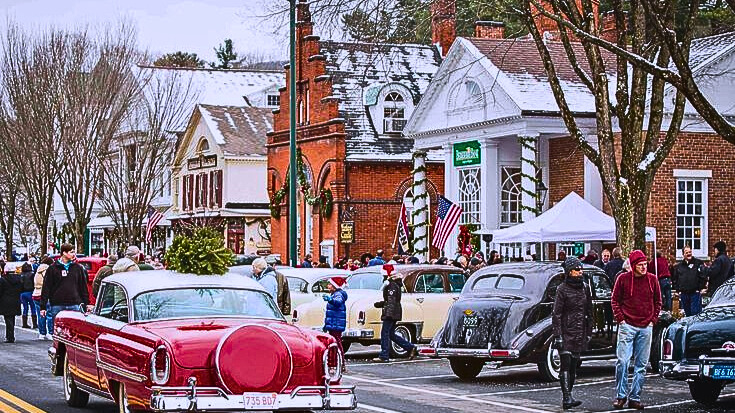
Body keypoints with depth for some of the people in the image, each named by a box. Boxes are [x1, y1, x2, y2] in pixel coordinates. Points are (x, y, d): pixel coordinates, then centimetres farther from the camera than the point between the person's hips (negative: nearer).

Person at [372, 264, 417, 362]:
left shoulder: (391, 285, -15)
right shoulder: (392, 284, 17)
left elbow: (391, 301, -23)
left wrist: (388, 314, -27)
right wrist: (380, 304, 16)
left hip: (391, 314, -11)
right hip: (393, 314, 11)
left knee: (385, 334, -7)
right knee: (391, 334, 14)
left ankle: (384, 356, -5)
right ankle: (411, 348, 16)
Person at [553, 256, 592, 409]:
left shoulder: (585, 289, 11)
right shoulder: (562, 289, -6)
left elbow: (589, 312, 17)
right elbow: (556, 314, -8)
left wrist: (589, 333, 14)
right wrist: (557, 335, -14)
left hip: (579, 335, 6)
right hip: (566, 333, -6)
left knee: (573, 366, 9)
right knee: (566, 365, -12)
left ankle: (567, 398, 16)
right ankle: (567, 398, -16)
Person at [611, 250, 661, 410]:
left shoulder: (652, 279, 5)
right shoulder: (623, 279, -1)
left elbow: (657, 302, 14)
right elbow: (615, 300, 5)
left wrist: (653, 320, 5)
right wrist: (620, 319, -3)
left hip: (646, 328, 3)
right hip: (627, 326, -2)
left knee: (641, 365, 4)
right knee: (622, 362, -9)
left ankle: (634, 398, 10)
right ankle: (621, 396, 3)